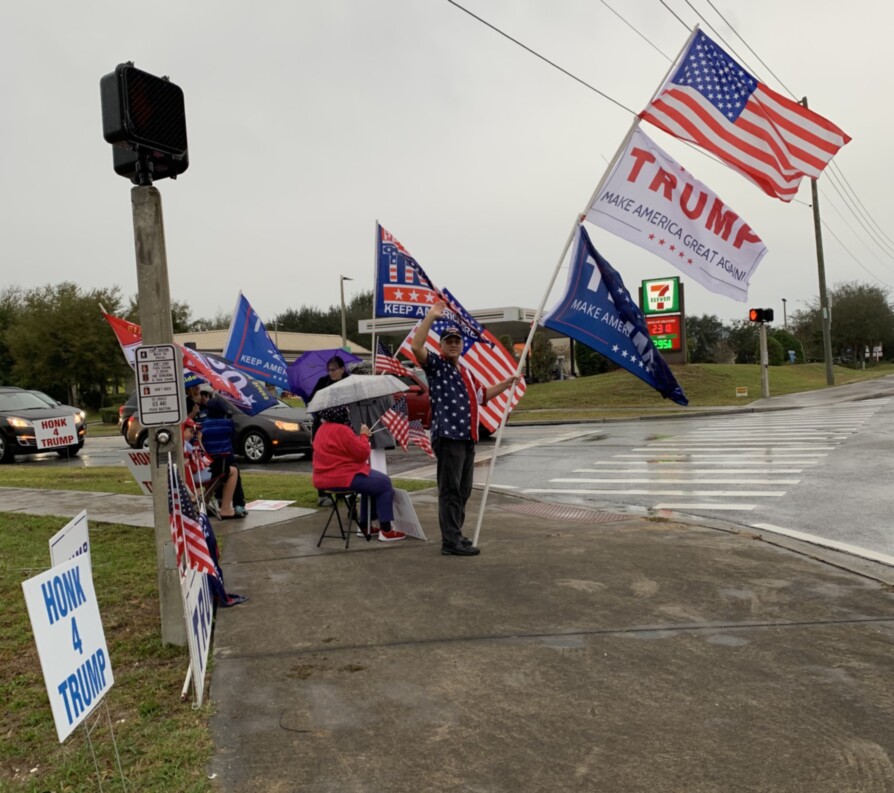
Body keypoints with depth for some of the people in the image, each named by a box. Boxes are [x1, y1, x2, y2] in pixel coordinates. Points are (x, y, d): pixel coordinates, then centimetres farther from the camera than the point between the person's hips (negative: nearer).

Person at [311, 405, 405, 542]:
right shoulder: (341, 430, -20)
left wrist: (360, 437, 11)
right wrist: (364, 435, -1)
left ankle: (365, 525, 29)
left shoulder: (322, 429, 13)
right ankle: (386, 530, 2)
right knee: (385, 484, 3)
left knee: (372, 481, 28)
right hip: (343, 478, -10)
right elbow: (362, 453, -15)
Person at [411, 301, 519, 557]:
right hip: (448, 437, -9)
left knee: (463, 491, 13)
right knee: (450, 491, -9)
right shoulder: (436, 365, -1)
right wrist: (431, 317, -22)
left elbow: (481, 395, 38)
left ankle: (455, 536, 22)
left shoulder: (466, 372, 25)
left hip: (467, 438, 9)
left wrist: (506, 384, 33)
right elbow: (416, 346, -20)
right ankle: (451, 542, -7)